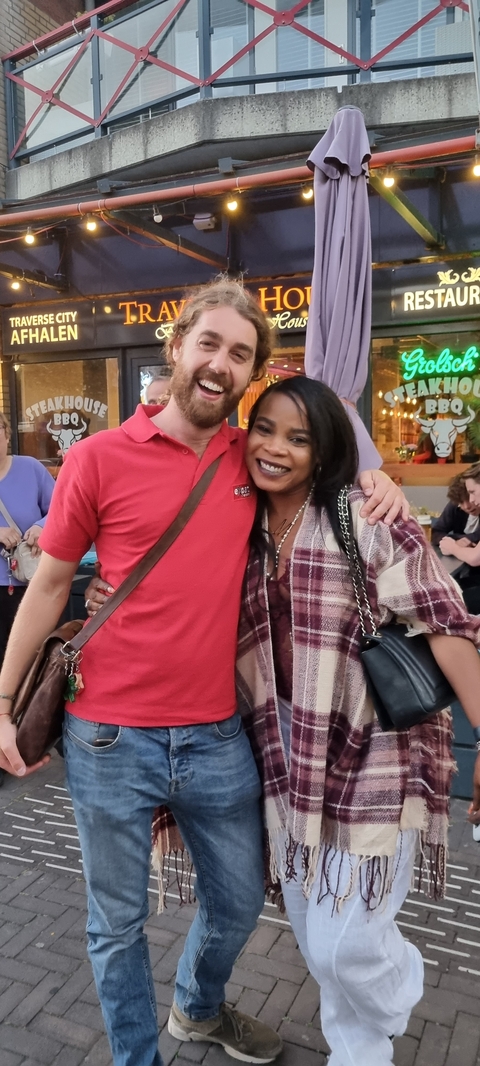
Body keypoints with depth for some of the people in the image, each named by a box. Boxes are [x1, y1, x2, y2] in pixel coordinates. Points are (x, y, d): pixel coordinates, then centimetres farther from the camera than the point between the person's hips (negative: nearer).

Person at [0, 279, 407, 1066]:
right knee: (118, 925, 16)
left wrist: (373, 480, 1)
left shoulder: (252, 460, 2)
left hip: (218, 735, 4)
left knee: (239, 902, 23)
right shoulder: (99, 458, -9)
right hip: (109, 739, -3)